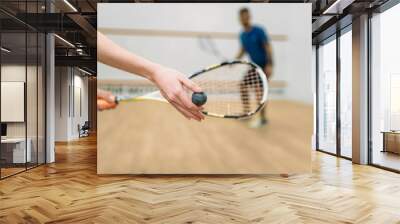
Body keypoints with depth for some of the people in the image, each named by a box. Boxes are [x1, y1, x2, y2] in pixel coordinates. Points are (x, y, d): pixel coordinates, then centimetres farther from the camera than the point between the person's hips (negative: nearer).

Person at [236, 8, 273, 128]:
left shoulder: (259, 31, -15)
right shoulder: (242, 35, 5)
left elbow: (268, 47, -18)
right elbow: (243, 50, 17)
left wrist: (269, 65, -27)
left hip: (265, 65, -7)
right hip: (254, 65, 7)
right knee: (243, 86, 5)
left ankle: (262, 118, -5)